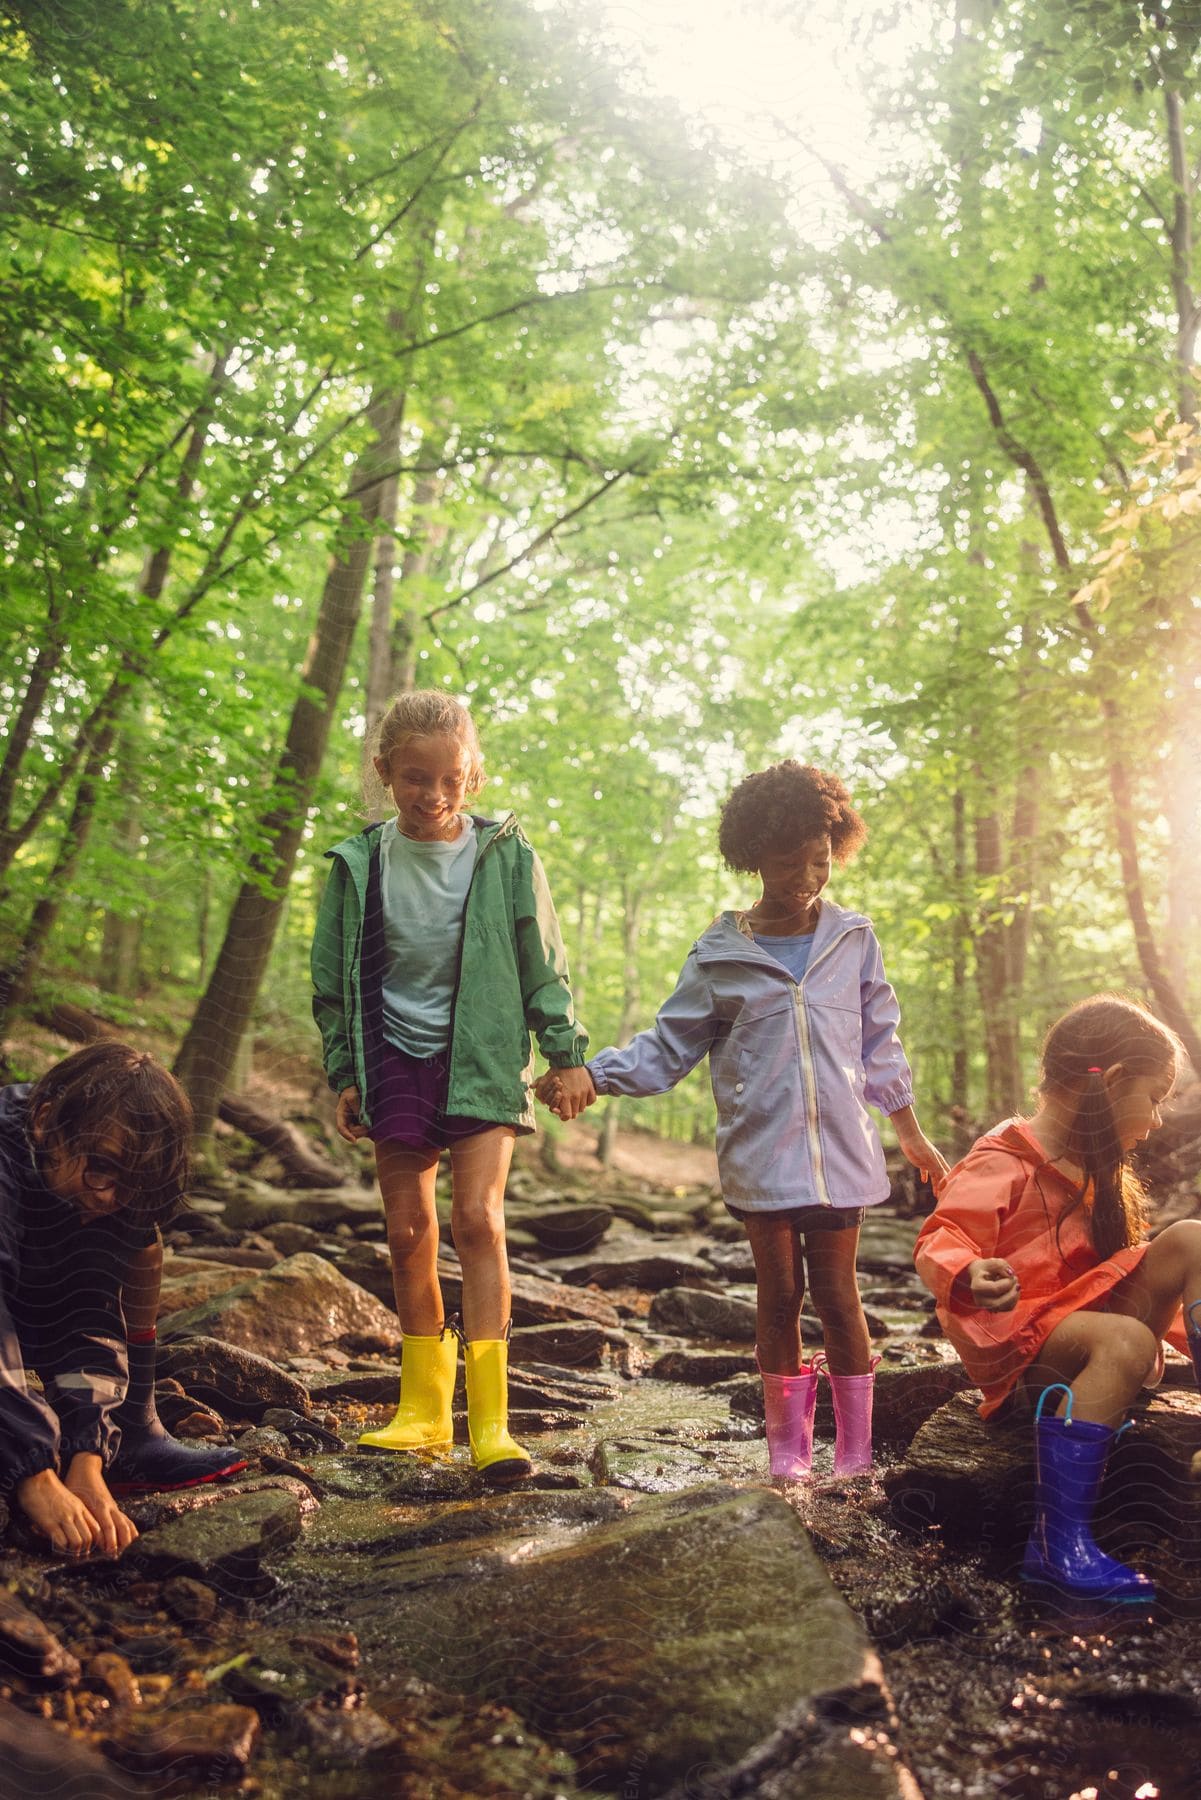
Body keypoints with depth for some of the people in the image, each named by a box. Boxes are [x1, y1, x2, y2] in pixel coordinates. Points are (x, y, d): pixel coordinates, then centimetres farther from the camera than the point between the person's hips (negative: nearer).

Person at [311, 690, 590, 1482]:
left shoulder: (506, 855, -6)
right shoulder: (361, 863, -2)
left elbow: (543, 965, 2)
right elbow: (335, 980, 6)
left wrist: (567, 1052, 2)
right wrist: (344, 1074, 5)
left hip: (481, 1060, -3)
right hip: (396, 1060, 3)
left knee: (477, 1219, -12)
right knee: (408, 1231, 8)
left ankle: (489, 1420, -8)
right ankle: (424, 1407, 21)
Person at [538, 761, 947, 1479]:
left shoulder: (853, 940, 4)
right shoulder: (720, 957, -1)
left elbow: (879, 1043, 13)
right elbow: (669, 1048, 3)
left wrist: (910, 1131, 16)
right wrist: (589, 1075, -9)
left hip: (839, 1151, 1)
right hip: (762, 1155, 0)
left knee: (838, 1291, 5)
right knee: (780, 1293, 8)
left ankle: (856, 1450, 18)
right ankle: (788, 1446, 22)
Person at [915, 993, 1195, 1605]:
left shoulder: (1091, 1169, 17)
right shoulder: (1001, 1164, -12)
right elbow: (937, 1243, -23)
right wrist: (968, 1276, -45)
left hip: (1088, 1313, 8)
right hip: (1015, 1342, -8)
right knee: (1126, 1341, -37)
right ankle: (1057, 1542, -37)